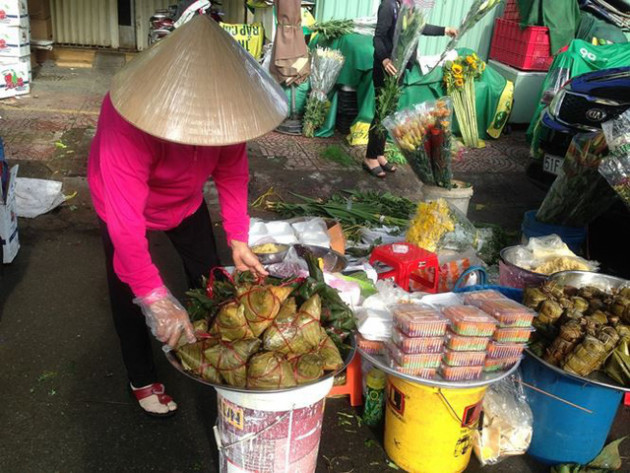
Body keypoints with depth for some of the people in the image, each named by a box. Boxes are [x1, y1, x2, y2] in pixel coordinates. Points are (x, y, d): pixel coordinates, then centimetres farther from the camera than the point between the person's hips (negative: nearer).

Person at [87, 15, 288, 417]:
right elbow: (125, 221, -45)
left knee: (209, 278, 10)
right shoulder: (127, 122, -44)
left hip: (185, 199, 5)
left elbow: (233, 173, -16)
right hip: (126, 204, -4)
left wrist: (238, 240, -21)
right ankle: (142, 380, 24)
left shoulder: (223, 105, -29)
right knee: (130, 294, 2)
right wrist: (155, 297, -47)